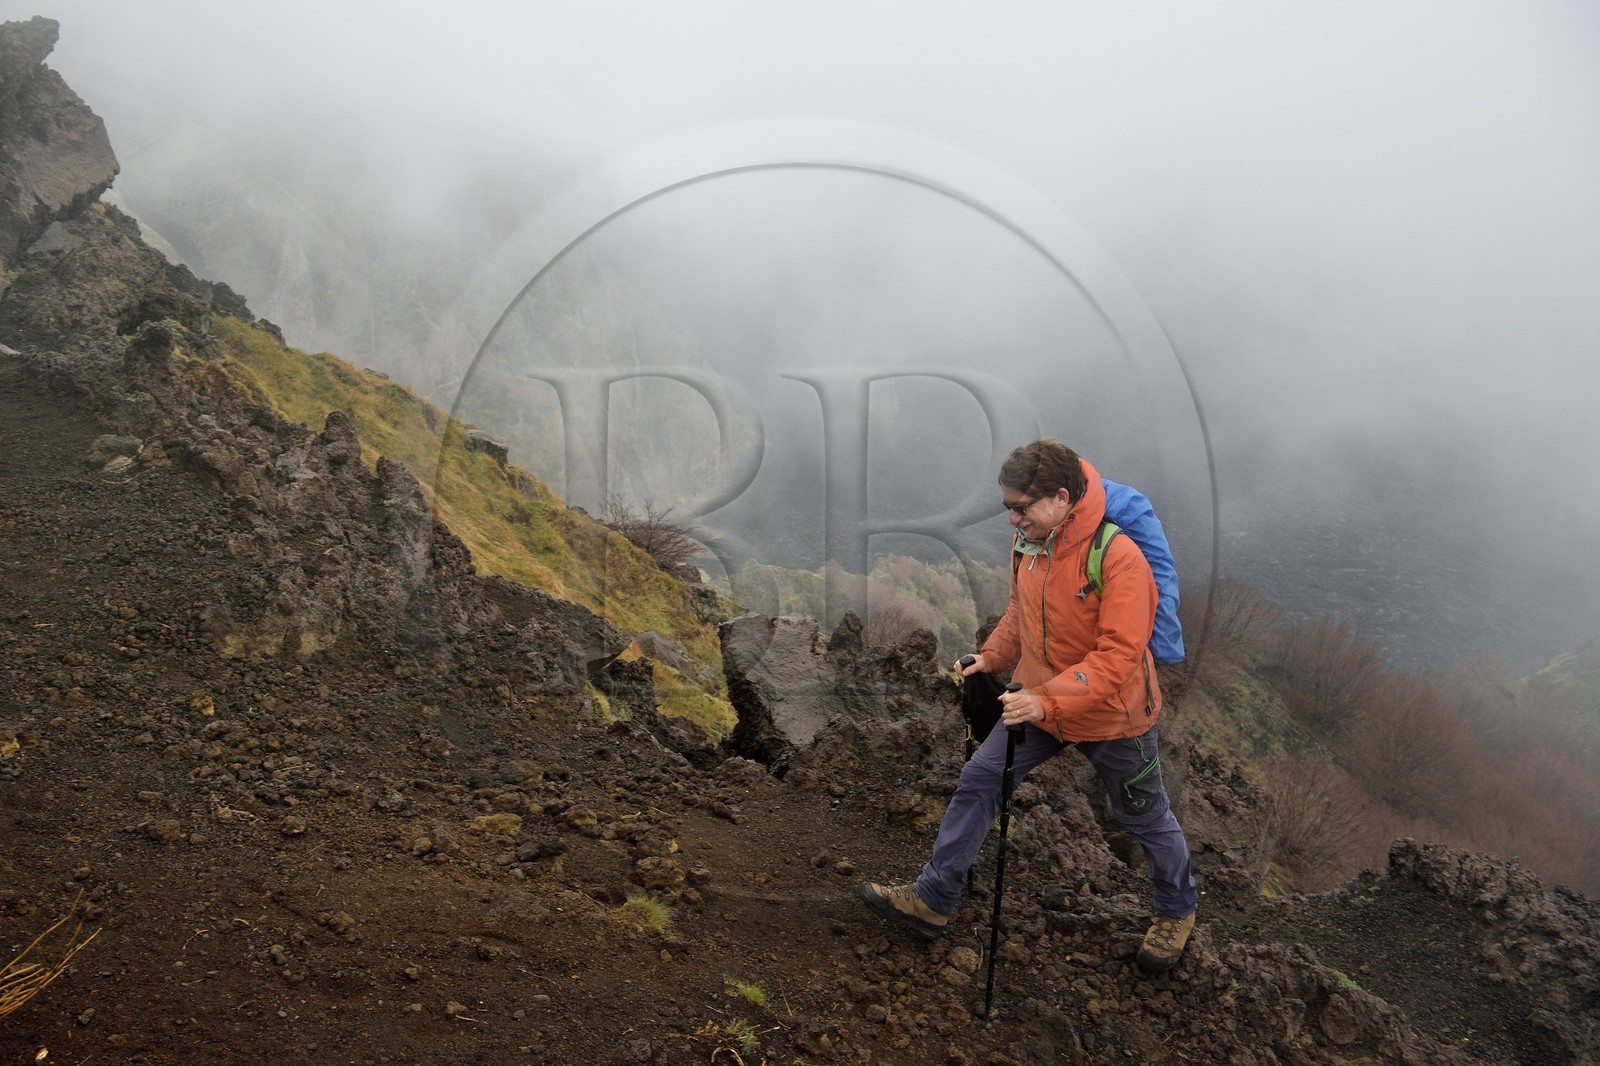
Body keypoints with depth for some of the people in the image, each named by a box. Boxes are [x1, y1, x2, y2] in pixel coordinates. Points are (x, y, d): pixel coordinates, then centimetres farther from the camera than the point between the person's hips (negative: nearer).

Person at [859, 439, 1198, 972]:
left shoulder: (1119, 557, -29)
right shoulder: (1027, 541, -7)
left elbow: (1117, 656, -32)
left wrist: (1048, 701, -39)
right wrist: (991, 657, -4)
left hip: (1111, 715, -6)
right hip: (1038, 702, 6)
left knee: (1144, 816, 16)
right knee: (978, 780, 2)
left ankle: (1177, 909, 44)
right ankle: (932, 899, 15)